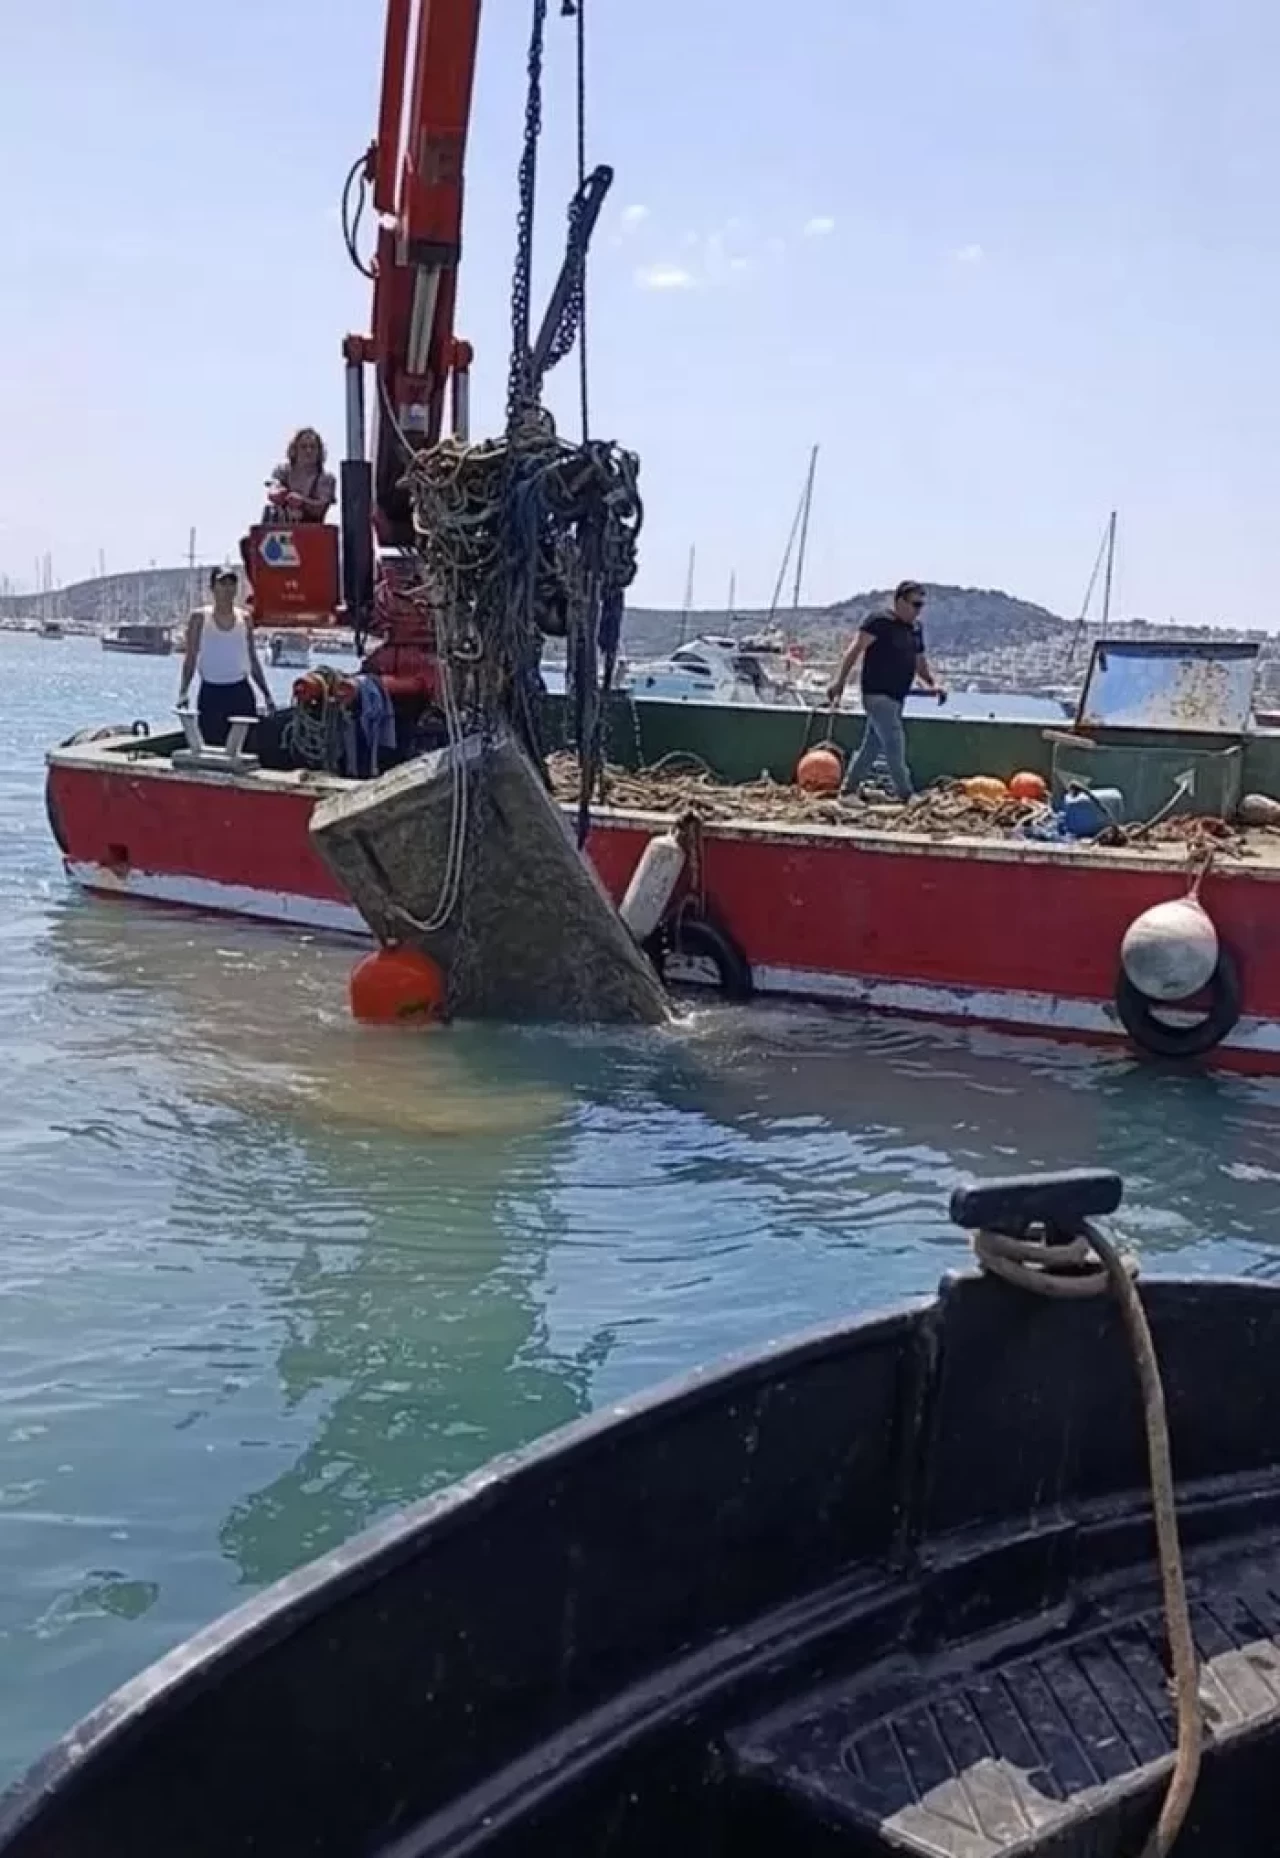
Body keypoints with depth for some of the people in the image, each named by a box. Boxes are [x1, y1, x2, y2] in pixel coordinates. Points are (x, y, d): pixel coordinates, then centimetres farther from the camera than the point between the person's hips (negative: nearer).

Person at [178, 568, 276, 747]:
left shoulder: (244, 619, 9)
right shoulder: (200, 618, 1)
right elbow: (190, 658, 1)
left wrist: (267, 694, 11)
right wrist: (183, 693, -9)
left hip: (240, 692, 2)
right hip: (211, 693, -2)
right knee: (212, 747, -1)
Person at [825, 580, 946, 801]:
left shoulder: (916, 628, 14)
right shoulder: (879, 621, -10)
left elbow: (920, 662, 22)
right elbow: (855, 650, -14)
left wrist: (932, 683, 4)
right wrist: (840, 681, -21)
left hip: (896, 697, 8)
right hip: (877, 694, -8)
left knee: (872, 745, 12)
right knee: (895, 743, -12)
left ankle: (848, 790, 20)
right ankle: (906, 796, -11)